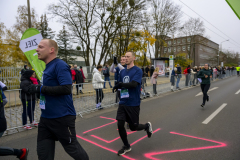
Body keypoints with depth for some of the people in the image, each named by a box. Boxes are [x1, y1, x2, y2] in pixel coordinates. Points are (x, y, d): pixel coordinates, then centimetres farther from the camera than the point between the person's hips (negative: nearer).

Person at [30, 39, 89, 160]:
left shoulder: (60, 65, -16)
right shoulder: (48, 67, 13)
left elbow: (66, 89, -26)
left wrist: (40, 88, -20)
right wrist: (38, 88, 7)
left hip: (62, 117, -9)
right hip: (45, 118, 9)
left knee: (72, 148, 11)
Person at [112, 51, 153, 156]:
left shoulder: (138, 71, -10)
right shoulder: (122, 71, 9)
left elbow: (134, 84, -24)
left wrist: (120, 84, -23)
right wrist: (117, 87, -6)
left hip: (133, 104, -5)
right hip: (123, 103, 5)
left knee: (133, 127, 6)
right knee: (120, 125, 1)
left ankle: (147, 126, 39)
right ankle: (126, 146, 25)